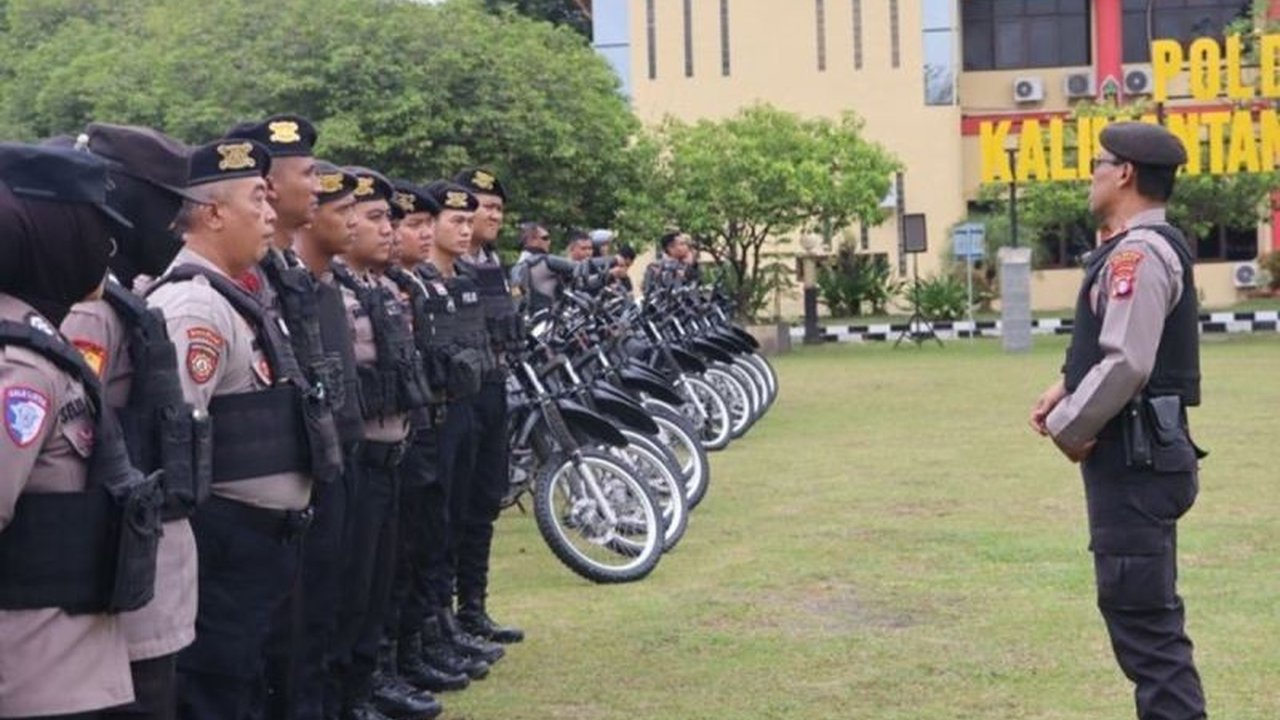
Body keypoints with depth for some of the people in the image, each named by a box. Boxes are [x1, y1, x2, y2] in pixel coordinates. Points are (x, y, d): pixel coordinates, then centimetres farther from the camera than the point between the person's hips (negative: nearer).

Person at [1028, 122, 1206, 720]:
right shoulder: (1147, 247, 15)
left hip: (1135, 457, -11)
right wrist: (1067, 390, 10)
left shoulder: (1138, 253, -18)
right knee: (1139, 610, 18)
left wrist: (1068, 425, -13)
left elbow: (1127, 363, -25)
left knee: (1144, 616, -6)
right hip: (1137, 452, 11)